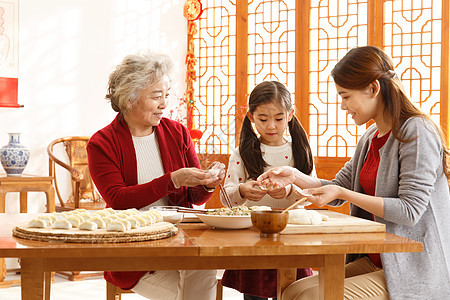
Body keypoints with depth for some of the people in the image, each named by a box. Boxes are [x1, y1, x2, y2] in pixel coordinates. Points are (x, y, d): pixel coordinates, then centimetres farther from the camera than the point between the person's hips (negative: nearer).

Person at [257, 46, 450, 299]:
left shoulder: (417, 132, -13)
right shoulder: (371, 138, 13)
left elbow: (410, 210, -19)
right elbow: (340, 188, 21)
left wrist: (341, 193, -17)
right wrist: (296, 177, 5)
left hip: (415, 273, -8)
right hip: (374, 260, 8)